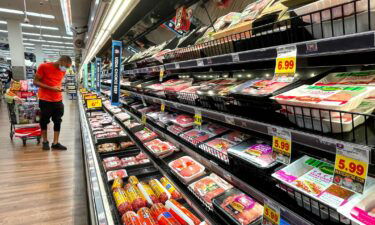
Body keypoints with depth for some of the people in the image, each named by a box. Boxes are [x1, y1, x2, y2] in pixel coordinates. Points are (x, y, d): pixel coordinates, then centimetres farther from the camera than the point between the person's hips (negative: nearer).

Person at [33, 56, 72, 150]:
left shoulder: (63, 71, 5)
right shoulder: (44, 66, -12)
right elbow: (35, 82, -11)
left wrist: (59, 88, 1)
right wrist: (51, 88, -21)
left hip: (58, 100, 5)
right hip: (45, 100, -5)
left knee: (58, 121, 6)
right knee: (44, 120, 9)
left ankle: (55, 143, 15)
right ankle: (45, 141, 27)